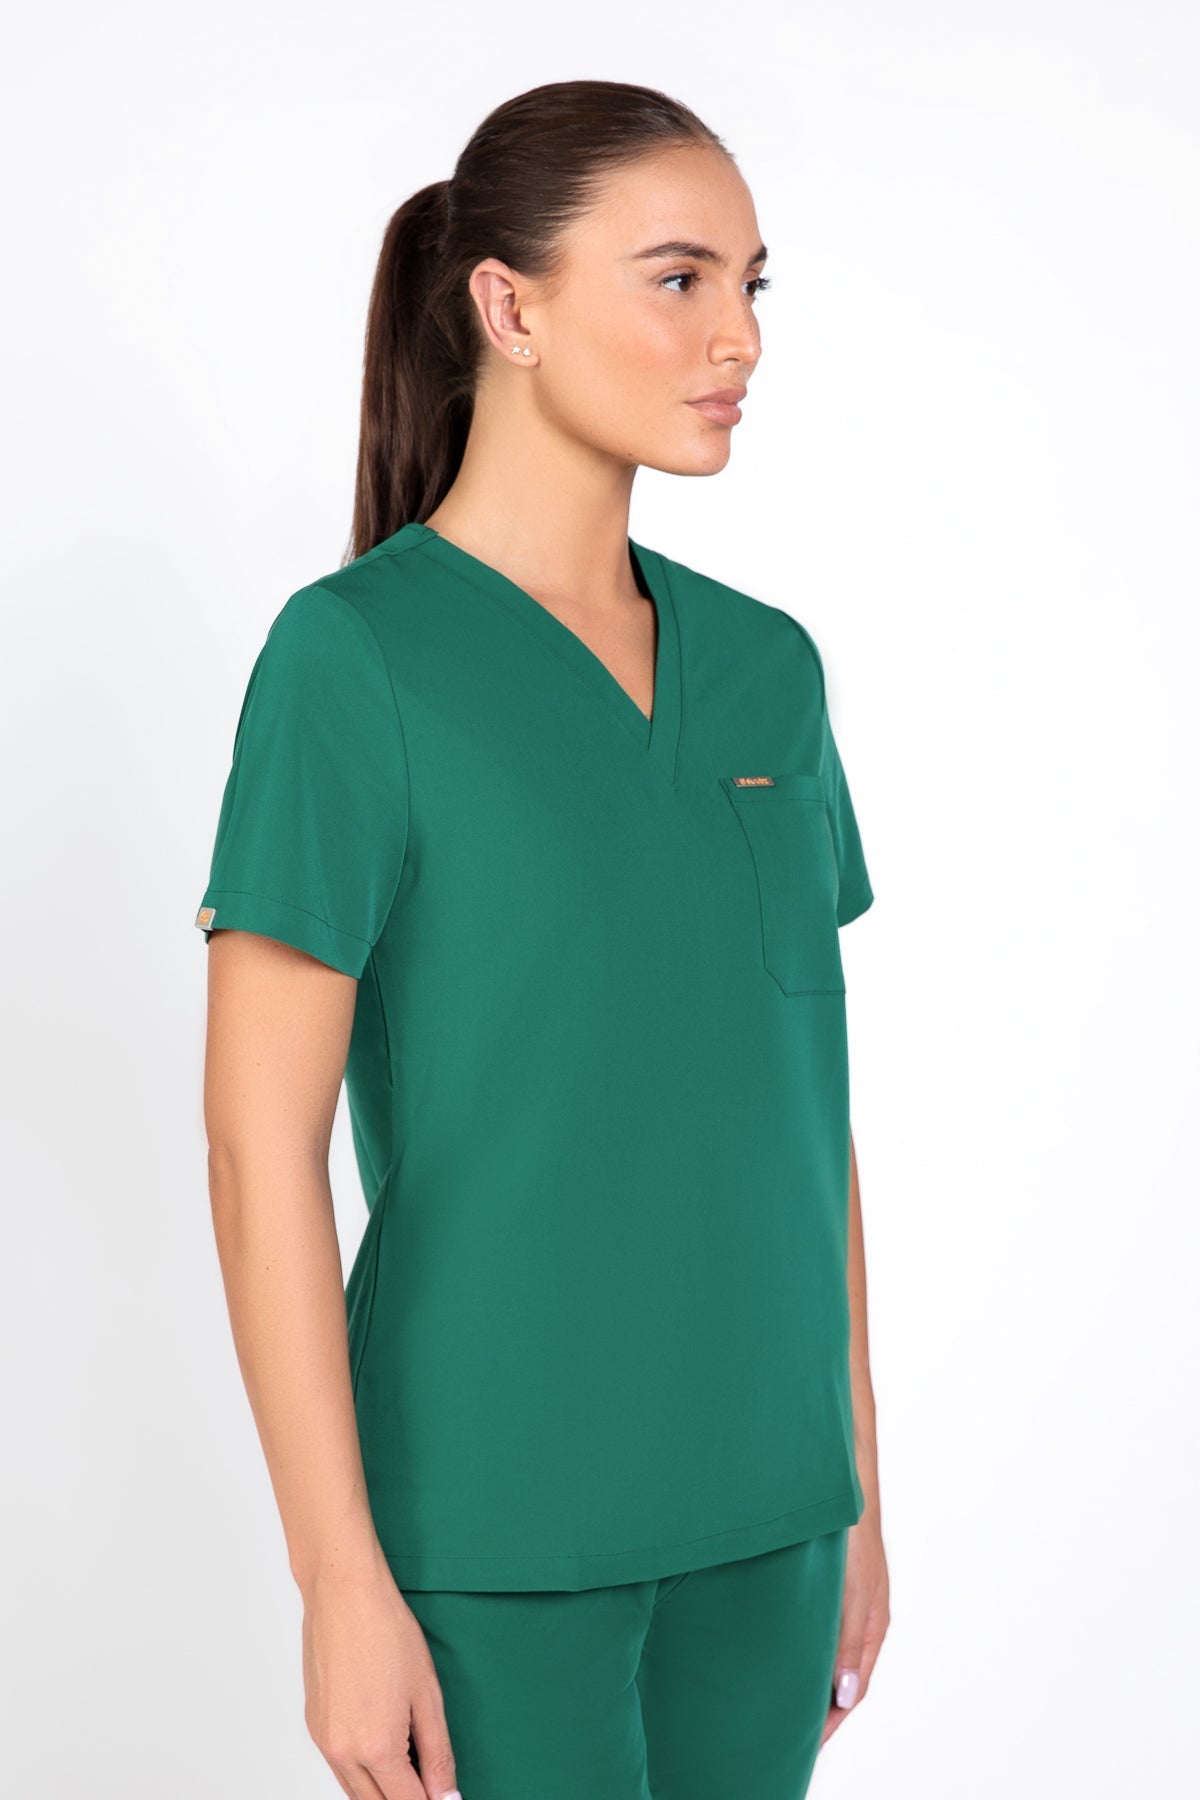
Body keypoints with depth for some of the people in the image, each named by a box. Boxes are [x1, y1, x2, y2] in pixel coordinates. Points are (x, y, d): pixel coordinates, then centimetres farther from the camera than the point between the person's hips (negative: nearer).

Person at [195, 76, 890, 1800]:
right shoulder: (354, 655, -13)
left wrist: (856, 1484, 13)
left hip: (756, 1508, 6)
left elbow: (798, 1088, 11)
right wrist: (342, 1585, -15)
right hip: (494, 1523, -6)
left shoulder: (764, 667, 6)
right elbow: (261, 1145, -14)